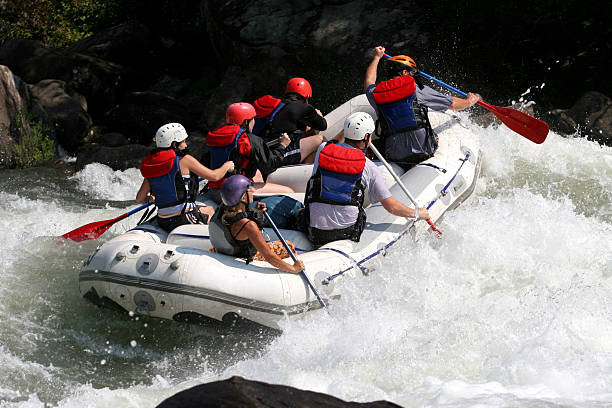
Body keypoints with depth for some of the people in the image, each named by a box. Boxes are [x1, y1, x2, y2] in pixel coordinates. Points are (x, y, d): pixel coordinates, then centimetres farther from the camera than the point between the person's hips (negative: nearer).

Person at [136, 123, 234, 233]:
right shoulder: (184, 160, -11)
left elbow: (139, 198, 8)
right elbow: (214, 176, -5)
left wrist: (150, 199, 31)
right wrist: (227, 166, 15)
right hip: (184, 221, -7)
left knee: (209, 209, 31)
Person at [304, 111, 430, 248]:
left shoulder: (322, 151, 2)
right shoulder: (369, 168, -6)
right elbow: (391, 207, -2)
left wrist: (347, 130, 38)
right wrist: (418, 213, 13)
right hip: (347, 232, -1)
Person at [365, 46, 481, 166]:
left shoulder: (375, 95, 3)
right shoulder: (416, 89, -4)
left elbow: (368, 83, 32)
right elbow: (452, 104, 6)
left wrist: (376, 58, 48)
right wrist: (469, 101, 29)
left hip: (394, 158, 2)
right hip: (423, 153, -2)